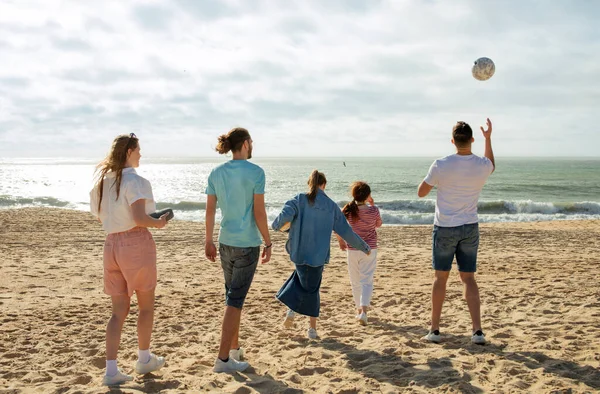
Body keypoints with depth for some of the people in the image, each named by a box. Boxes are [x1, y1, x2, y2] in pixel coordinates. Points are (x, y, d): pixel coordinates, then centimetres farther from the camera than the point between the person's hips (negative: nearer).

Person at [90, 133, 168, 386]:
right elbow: (139, 218, -23)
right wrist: (159, 222, -6)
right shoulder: (134, 181, -14)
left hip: (111, 243, 7)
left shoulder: (101, 180, 11)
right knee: (146, 305, 13)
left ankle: (111, 370, 6)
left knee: (119, 310, 11)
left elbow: (98, 215, 19)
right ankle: (144, 359, 25)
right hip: (137, 242, -7)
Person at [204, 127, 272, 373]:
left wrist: (209, 241, 14)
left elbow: (210, 210, 5)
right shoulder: (255, 172, -11)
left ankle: (235, 348, 28)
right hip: (248, 244, -6)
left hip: (225, 242, 6)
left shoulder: (216, 173, 4)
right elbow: (259, 212, -13)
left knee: (234, 295, 19)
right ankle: (223, 358, -2)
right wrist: (268, 243, -4)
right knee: (235, 299, -3)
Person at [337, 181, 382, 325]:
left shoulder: (347, 210, -8)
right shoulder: (373, 210, -10)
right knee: (367, 281, -1)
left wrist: (341, 241, 15)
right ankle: (363, 311, -17)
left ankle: (359, 308, 28)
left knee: (355, 281, 16)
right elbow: (379, 224, 10)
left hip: (352, 250, 1)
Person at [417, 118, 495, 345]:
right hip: (470, 228, 2)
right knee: (469, 279, 9)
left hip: (445, 228, -2)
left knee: (441, 278, 8)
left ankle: (434, 330, 13)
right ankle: (477, 331, 3)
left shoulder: (441, 165, -15)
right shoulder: (482, 165, -6)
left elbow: (421, 192, -2)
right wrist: (488, 138, 25)